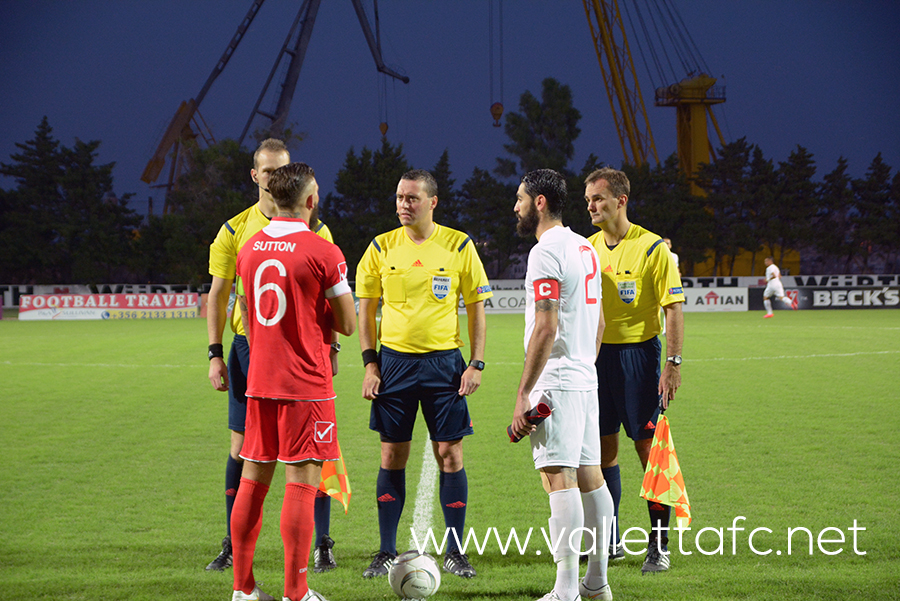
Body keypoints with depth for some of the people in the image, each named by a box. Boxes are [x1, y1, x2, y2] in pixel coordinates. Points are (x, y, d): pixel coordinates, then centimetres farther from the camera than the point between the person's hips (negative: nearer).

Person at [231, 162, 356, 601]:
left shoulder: (249, 248, 7)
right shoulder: (323, 253, -11)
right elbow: (347, 324, -6)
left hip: (259, 383, 6)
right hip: (306, 384, -6)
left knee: (253, 479, 11)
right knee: (301, 483, -3)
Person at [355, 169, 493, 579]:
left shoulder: (459, 246, -1)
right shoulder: (382, 248, 2)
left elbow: (476, 306, 4)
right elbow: (366, 308, 8)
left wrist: (476, 364, -4)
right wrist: (370, 363, -1)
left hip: (444, 361, -1)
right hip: (395, 359, 1)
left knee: (450, 454, -1)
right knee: (392, 456, 3)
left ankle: (455, 553, 8)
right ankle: (387, 552, 12)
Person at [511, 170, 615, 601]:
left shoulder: (545, 252, -13)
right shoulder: (585, 248, 15)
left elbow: (546, 327, -20)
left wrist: (523, 394, -18)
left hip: (555, 382, -9)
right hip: (586, 379, 9)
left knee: (559, 477, -10)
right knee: (589, 475, 11)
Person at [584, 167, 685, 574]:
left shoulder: (652, 248, -8)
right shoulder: (588, 248, 9)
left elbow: (673, 308, -10)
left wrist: (672, 364, -17)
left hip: (637, 353, -5)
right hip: (596, 354, 5)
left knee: (649, 448, -4)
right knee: (603, 447, 8)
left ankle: (659, 547, 3)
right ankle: (609, 541, 17)